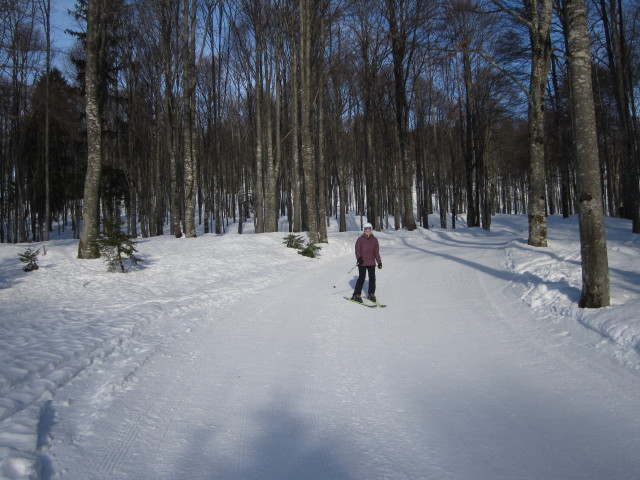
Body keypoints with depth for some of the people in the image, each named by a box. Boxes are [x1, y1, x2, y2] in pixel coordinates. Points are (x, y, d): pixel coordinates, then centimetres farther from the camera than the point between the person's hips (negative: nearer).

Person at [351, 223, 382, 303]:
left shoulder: (374, 239, 10)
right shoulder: (360, 239, 0)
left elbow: (376, 251, 13)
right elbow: (357, 249, -3)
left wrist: (379, 261, 9)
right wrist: (359, 258, -20)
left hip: (371, 263, 4)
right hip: (362, 262, -4)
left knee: (372, 278, 5)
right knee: (361, 278, -7)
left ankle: (371, 294, 20)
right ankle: (356, 295, 0)